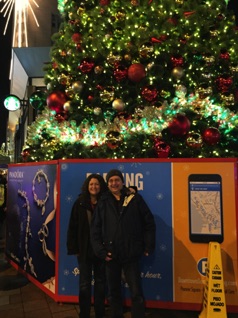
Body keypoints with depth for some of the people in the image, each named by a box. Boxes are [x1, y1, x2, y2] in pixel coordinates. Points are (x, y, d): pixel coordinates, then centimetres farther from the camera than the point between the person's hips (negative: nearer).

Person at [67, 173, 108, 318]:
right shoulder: (80, 203, -5)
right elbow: (73, 227, -4)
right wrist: (73, 248, -5)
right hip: (85, 249, 0)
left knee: (100, 282, 15)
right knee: (85, 284, 11)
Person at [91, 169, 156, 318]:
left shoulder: (135, 199, -3)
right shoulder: (103, 202, 2)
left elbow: (149, 223, 1)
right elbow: (95, 229, 3)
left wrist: (149, 247, -2)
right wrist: (101, 251, -5)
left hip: (131, 254, -2)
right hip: (111, 255, 2)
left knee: (136, 292, 6)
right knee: (114, 292, 17)